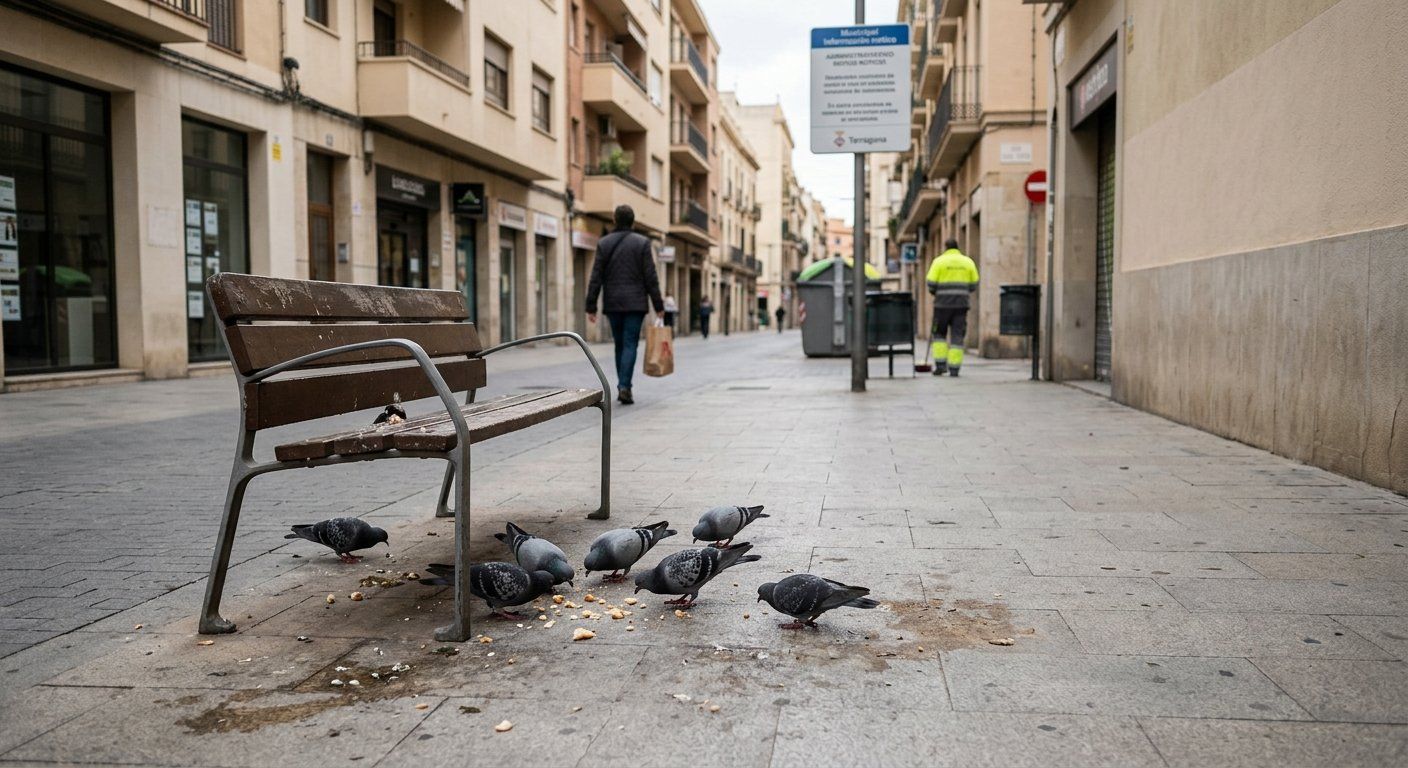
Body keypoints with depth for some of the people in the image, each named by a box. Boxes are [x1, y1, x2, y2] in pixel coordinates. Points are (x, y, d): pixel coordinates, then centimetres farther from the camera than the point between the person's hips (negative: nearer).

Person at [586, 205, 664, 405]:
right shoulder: (642, 243, -3)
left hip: (612, 304, 3)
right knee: (630, 345, -3)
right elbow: (651, 278, -6)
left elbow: (596, 278, -1)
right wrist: (658, 305, -1)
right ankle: (624, 387, -16)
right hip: (635, 304, -3)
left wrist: (591, 307, 1)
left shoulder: (604, 243, 3)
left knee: (620, 345, 14)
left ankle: (623, 387, 18)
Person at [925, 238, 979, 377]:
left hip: (943, 303, -2)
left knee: (939, 333, 12)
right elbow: (974, 285, 7)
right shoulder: (968, 262, 8)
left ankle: (940, 364, 4)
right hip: (961, 303, 2)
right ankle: (954, 368, 0)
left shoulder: (939, 261, -1)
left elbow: (931, 283, -5)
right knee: (957, 335, 4)